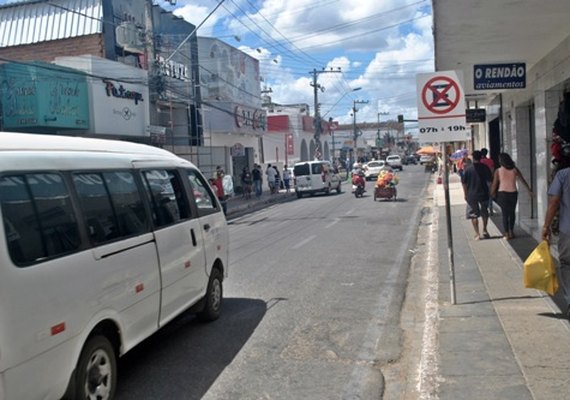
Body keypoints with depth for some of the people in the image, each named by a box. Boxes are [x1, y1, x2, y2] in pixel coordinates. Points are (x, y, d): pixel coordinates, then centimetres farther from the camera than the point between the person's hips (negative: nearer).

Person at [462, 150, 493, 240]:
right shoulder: (485, 168, -6)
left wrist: (465, 194, 6)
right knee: (484, 212, 23)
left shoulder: (467, 168, -8)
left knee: (473, 214, 8)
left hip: (471, 195, -1)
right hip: (484, 194, 1)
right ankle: (485, 230, 25)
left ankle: (477, 234, 7)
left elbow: (463, 182, -4)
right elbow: (490, 180, 1)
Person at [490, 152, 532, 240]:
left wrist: (492, 194, 8)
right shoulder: (514, 169, -1)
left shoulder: (498, 171, -8)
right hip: (513, 193, 2)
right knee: (512, 213, 17)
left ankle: (507, 234, 6)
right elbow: (523, 180, 3)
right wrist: (529, 190, 10)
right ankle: (511, 231, 25)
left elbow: (494, 184, -6)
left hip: (502, 193, -2)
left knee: (505, 214, 5)